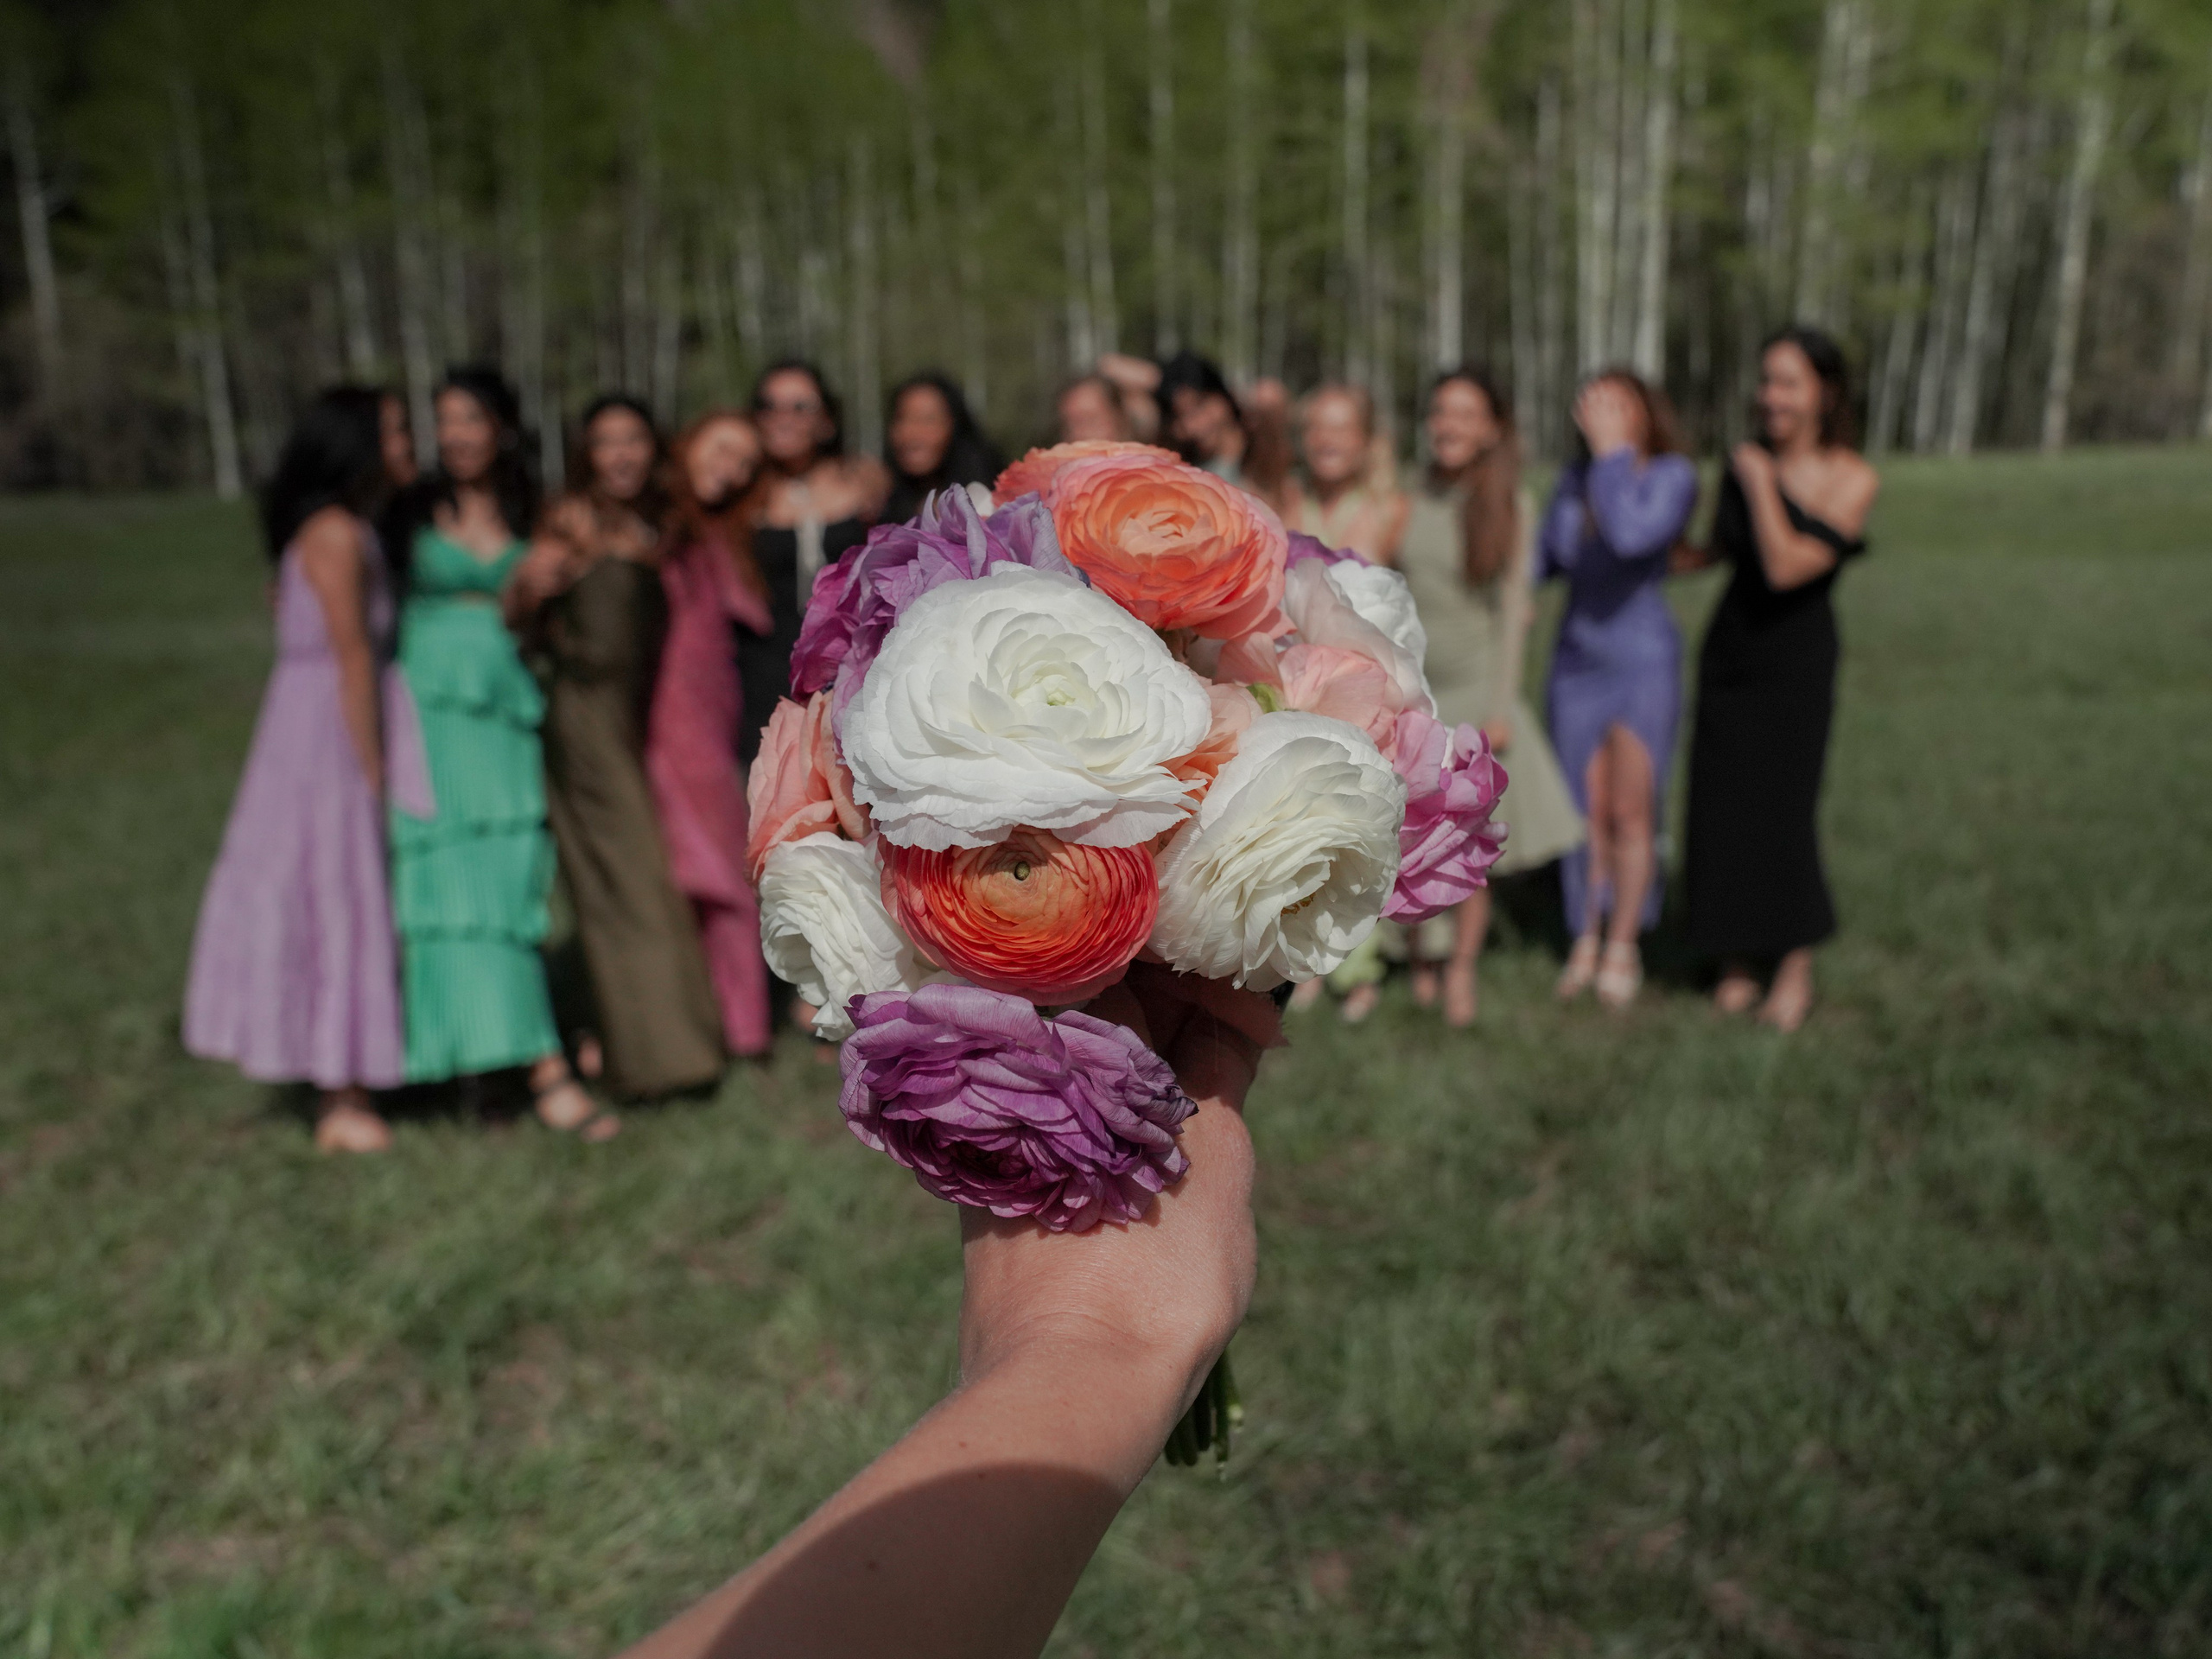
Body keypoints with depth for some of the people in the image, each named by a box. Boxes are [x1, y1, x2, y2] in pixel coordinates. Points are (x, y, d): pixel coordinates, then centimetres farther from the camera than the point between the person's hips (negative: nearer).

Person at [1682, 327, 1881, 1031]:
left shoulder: (1853, 480, -13)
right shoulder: (1745, 462, 0)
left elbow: (1787, 567, -25)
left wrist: (1760, 482, -18)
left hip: (1797, 661, -4)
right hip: (1729, 651, 4)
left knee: (1783, 811, -4)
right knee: (1724, 810, 5)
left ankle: (1796, 970, 15)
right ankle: (1739, 961, 20)